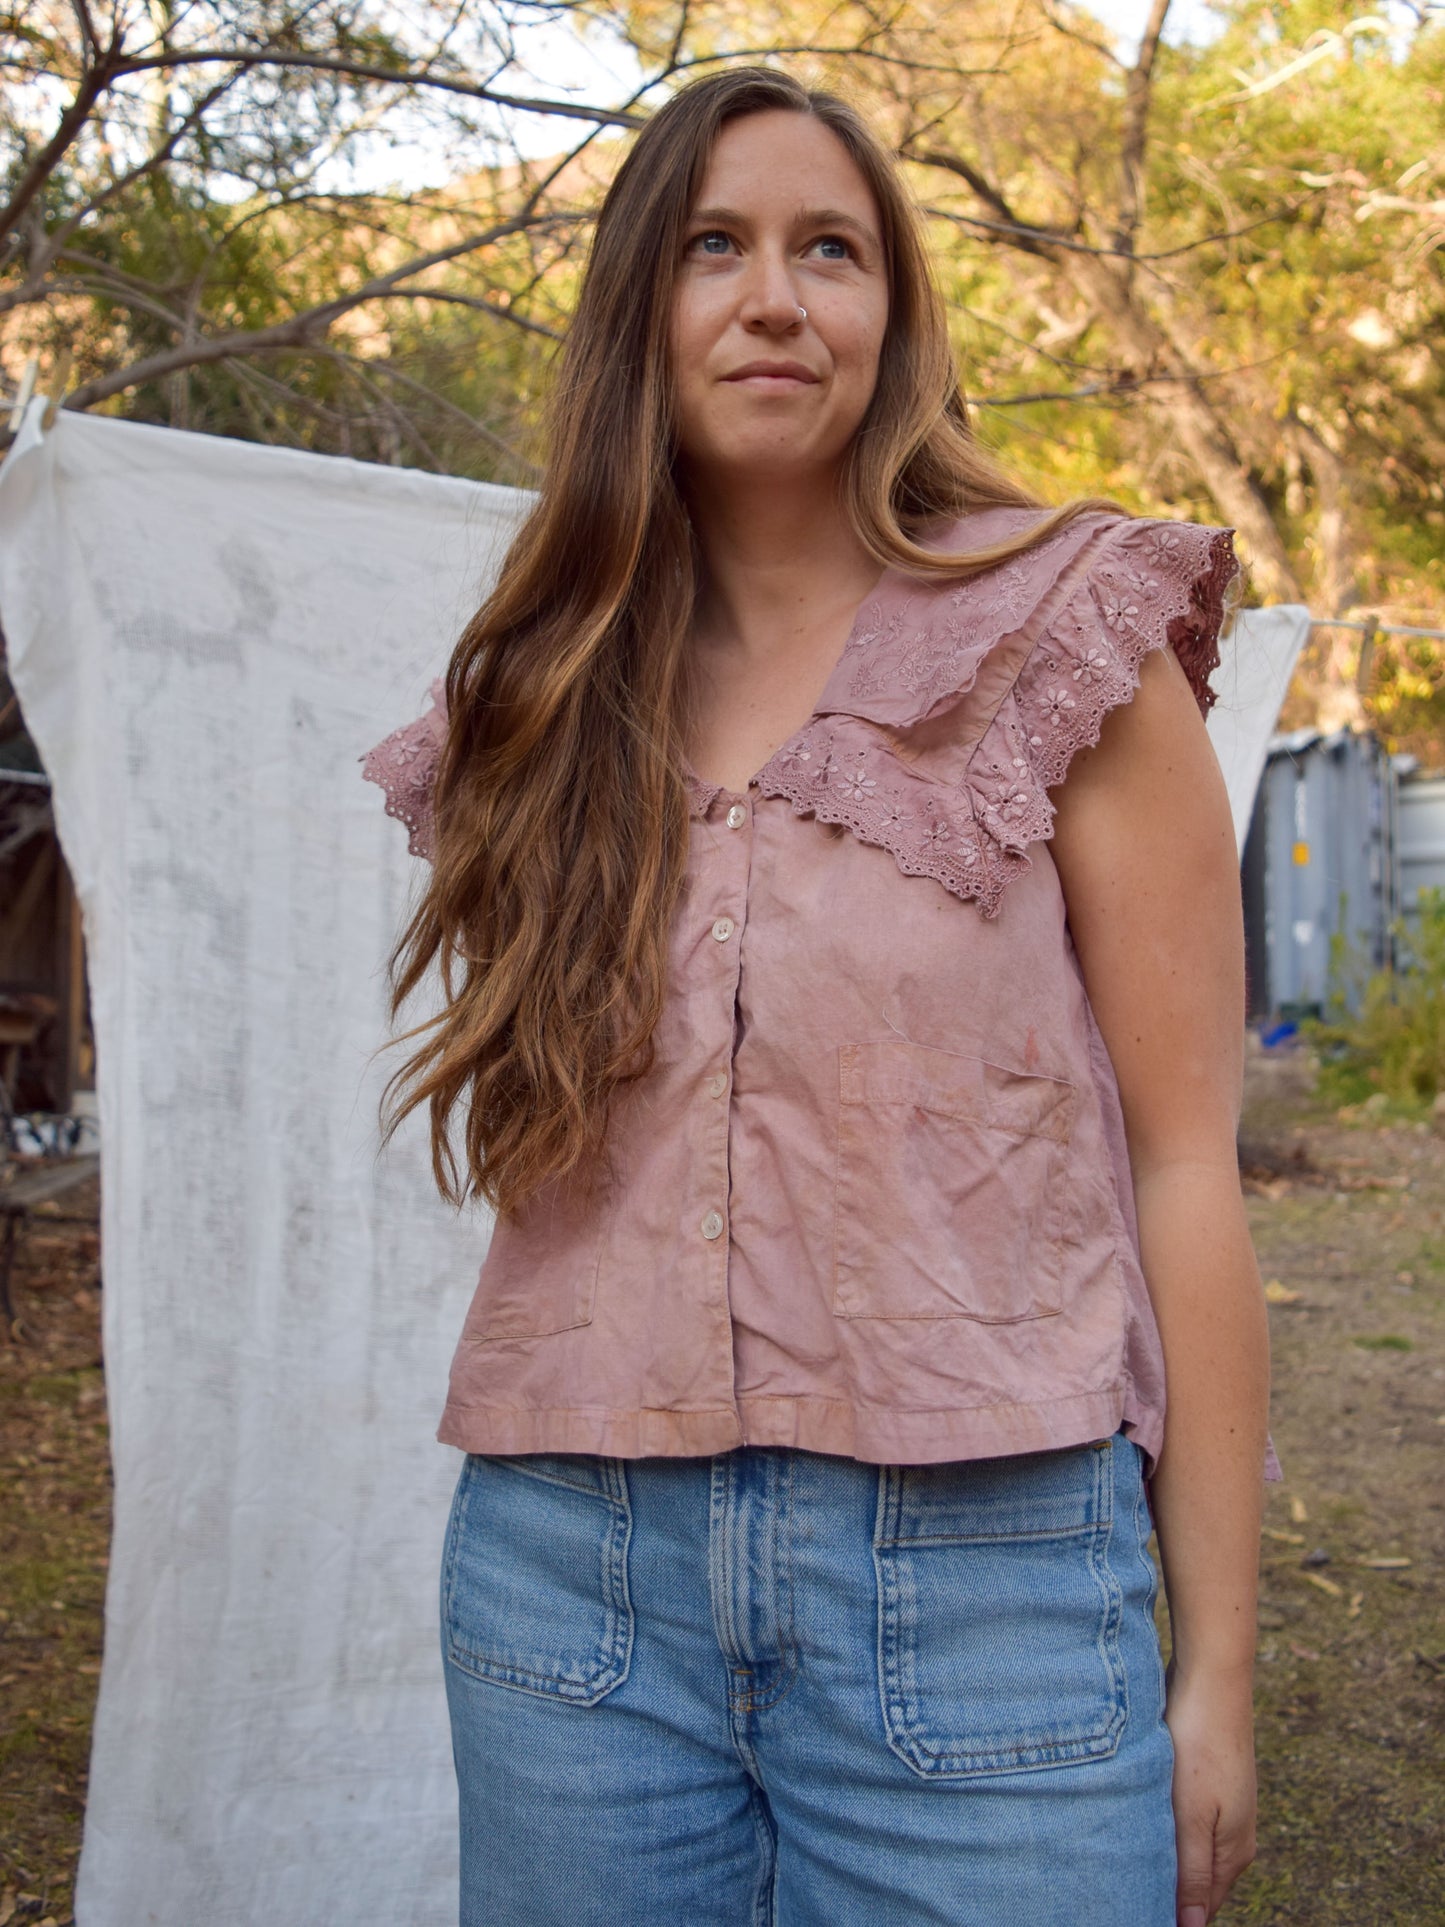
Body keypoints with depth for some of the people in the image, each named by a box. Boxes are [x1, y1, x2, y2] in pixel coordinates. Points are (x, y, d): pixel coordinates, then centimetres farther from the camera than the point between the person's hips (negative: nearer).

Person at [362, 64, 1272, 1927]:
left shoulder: (1066, 651, -2)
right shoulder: (538, 702, 9)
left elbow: (1184, 1164, -4)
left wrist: (1214, 1671, -5)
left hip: (974, 1567, -3)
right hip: (567, 1565, 3)